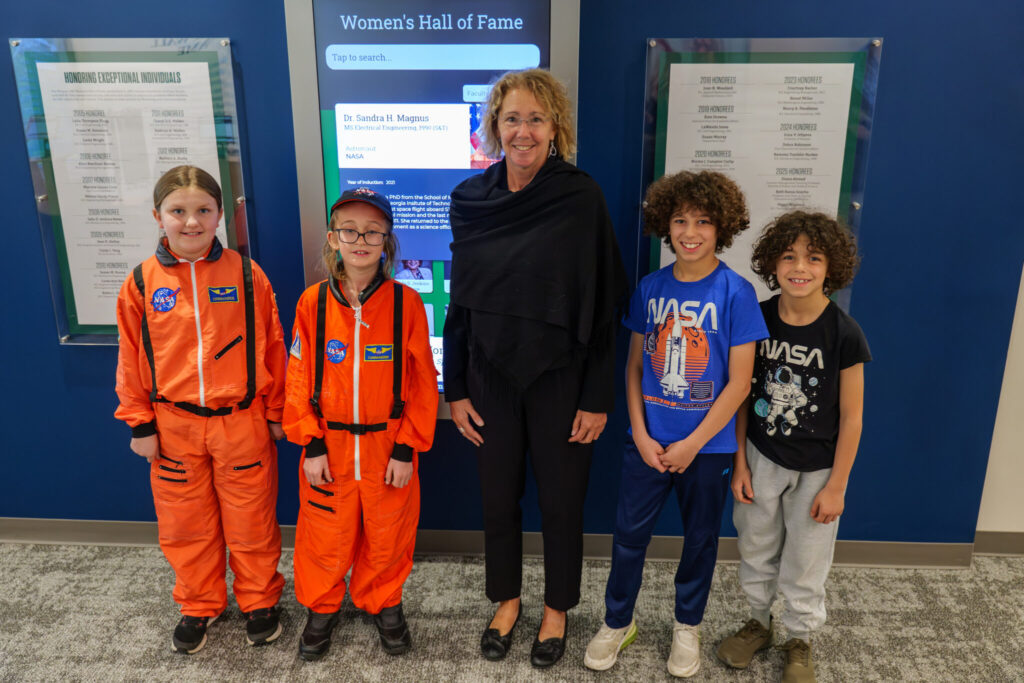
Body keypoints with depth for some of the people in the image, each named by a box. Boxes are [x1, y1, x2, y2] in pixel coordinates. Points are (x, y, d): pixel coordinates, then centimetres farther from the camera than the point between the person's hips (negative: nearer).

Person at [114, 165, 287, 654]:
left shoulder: (246, 275, -7)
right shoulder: (142, 282, -2)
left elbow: (271, 347, -2)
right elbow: (131, 357, 4)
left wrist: (275, 411, 2)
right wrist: (139, 423, 4)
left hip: (242, 421, -2)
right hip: (173, 425, 2)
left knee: (251, 521, 11)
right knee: (184, 523, 16)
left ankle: (259, 601, 34)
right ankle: (199, 605, 39)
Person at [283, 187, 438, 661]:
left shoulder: (406, 302, -9)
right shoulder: (312, 302, -5)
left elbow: (422, 382, -6)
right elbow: (300, 378, -1)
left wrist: (407, 448, -8)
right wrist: (310, 444, -5)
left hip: (388, 447, -1)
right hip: (328, 447, 1)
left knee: (387, 536, 14)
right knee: (325, 537, 14)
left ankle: (383, 604, 40)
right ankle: (322, 606, 40)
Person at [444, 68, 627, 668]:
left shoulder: (582, 198, -11)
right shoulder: (471, 200, -1)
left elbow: (603, 304, -9)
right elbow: (460, 302, 4)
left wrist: (598, 396, -10)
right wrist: (455, 388, 4)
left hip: (560, 378, -3)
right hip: (491, 377, 3)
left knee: (562, 500, 13)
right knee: (498, 496, 16)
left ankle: (557, 608, 38)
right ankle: (507, 599, 41)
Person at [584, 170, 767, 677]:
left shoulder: (735, 293, -11)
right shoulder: (650, 288, -1)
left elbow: (739, 383, -11)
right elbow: (634, 366, 4)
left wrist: (693, 444, -12)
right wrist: (640, 435, -5)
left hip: (708, 444, -2)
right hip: (649, 440, 2)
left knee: (701, 537, 15)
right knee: (629, 532, 10)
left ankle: (687, 625, 39)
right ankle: (618, 622, 33)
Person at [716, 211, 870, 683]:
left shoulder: (844, 334, -17)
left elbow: (851, 416, -10)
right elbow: (743, 395, -2)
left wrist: (836, 486, -7)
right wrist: (740, 462, -1)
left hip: (816, 468, -2)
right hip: (761, 458, 3)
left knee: (805, 563, 14)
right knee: (756, 548, 18)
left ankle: (800, 641, 38)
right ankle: (758, 623, 43)